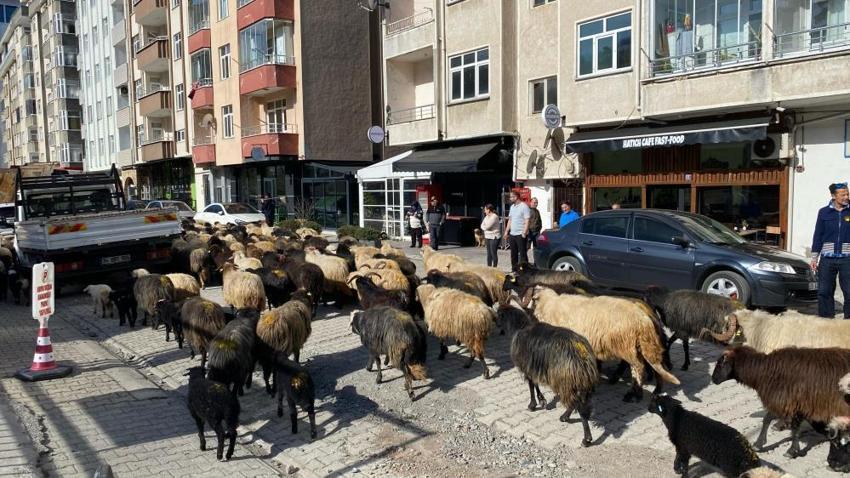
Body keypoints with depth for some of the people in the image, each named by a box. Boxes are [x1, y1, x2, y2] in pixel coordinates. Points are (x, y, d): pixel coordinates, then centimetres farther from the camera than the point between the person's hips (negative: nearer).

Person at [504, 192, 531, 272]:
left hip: (521, 234, -8)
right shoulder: (512, 207, 15)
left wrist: (524, 233, -23)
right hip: (512, 234, 8)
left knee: (522, 252, -6)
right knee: (513, 254, 13)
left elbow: (527, 221, -15)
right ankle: (514, 269, 21)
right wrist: (507, 232, 16)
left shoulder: (524, 206, -10)